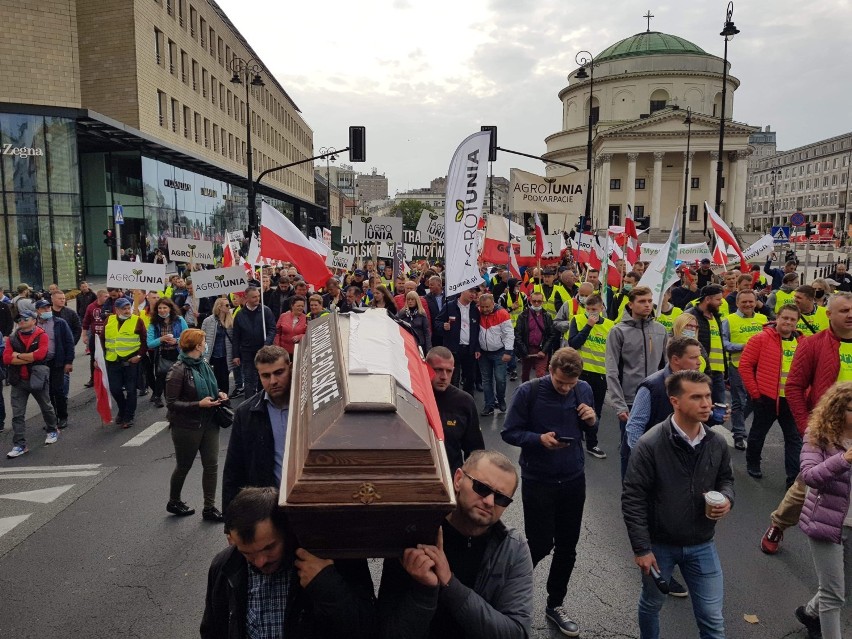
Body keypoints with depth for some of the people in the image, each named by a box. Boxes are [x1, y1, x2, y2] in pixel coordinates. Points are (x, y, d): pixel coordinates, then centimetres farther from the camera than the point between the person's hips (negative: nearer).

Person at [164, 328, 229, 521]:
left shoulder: (204, 364, 4)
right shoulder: (178, 371, -17)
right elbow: (171, 403, -17)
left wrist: (218, 394, -2)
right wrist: (199, 404, -25)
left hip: (209, 423, 6)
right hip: (187, 427, -6)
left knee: (211, 465, 6)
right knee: (183, 466, 13)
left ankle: (209, 508, 17)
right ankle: (173, 502, 37)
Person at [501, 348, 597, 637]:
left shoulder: (584, 390, -3)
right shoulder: (529, 391, -16)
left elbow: (588, 430, 11)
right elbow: (509, 432, -11)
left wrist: (591, 420, -11)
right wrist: (539, 439, -27)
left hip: (573, 480, 4)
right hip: (538, 481, -4)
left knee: (567, 548, 13)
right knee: (540, 545, 1)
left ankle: (555, 605, 33)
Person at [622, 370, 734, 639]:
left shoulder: (717, 443, -8)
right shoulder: (649, 445, -22)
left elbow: (725, 478, 12)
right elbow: (632, 499, -18)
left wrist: (727, 498, -11)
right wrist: (641, 548, -17)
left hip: (702, 545, 3)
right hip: (659, 544, -3)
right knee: (651, 604, 22)